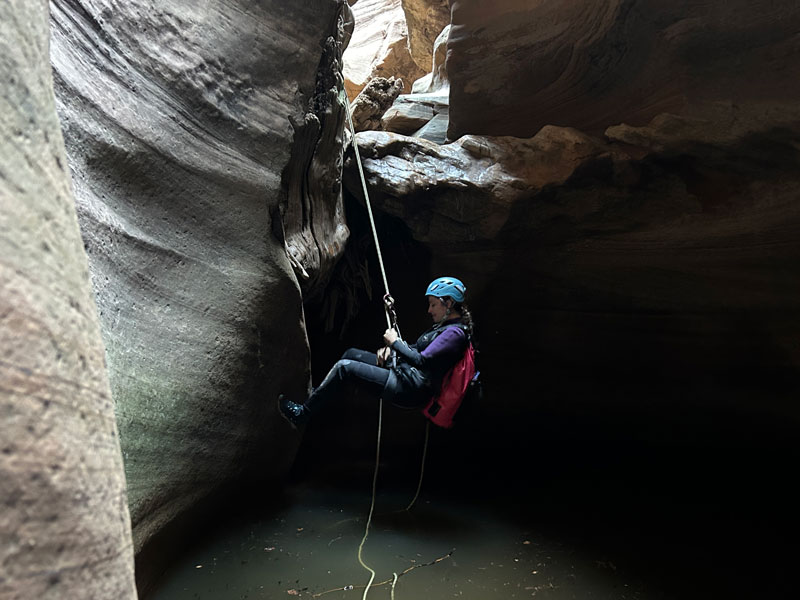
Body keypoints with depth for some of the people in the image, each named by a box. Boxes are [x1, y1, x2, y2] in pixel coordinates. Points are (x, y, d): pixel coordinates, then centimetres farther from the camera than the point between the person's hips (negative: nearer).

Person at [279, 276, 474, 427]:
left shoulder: (455, 332, -17)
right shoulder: (444, 326, 14)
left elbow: (420, 360, -24)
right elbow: (416, 348, 22)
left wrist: (395, 342, -12)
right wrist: (390, 348, 5)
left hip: (410, 390, -11)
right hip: (402, 371, 11)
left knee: (345, 367, -12)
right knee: (352, 354, 16)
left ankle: (302, 413, -1)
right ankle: (318, 394, 27)